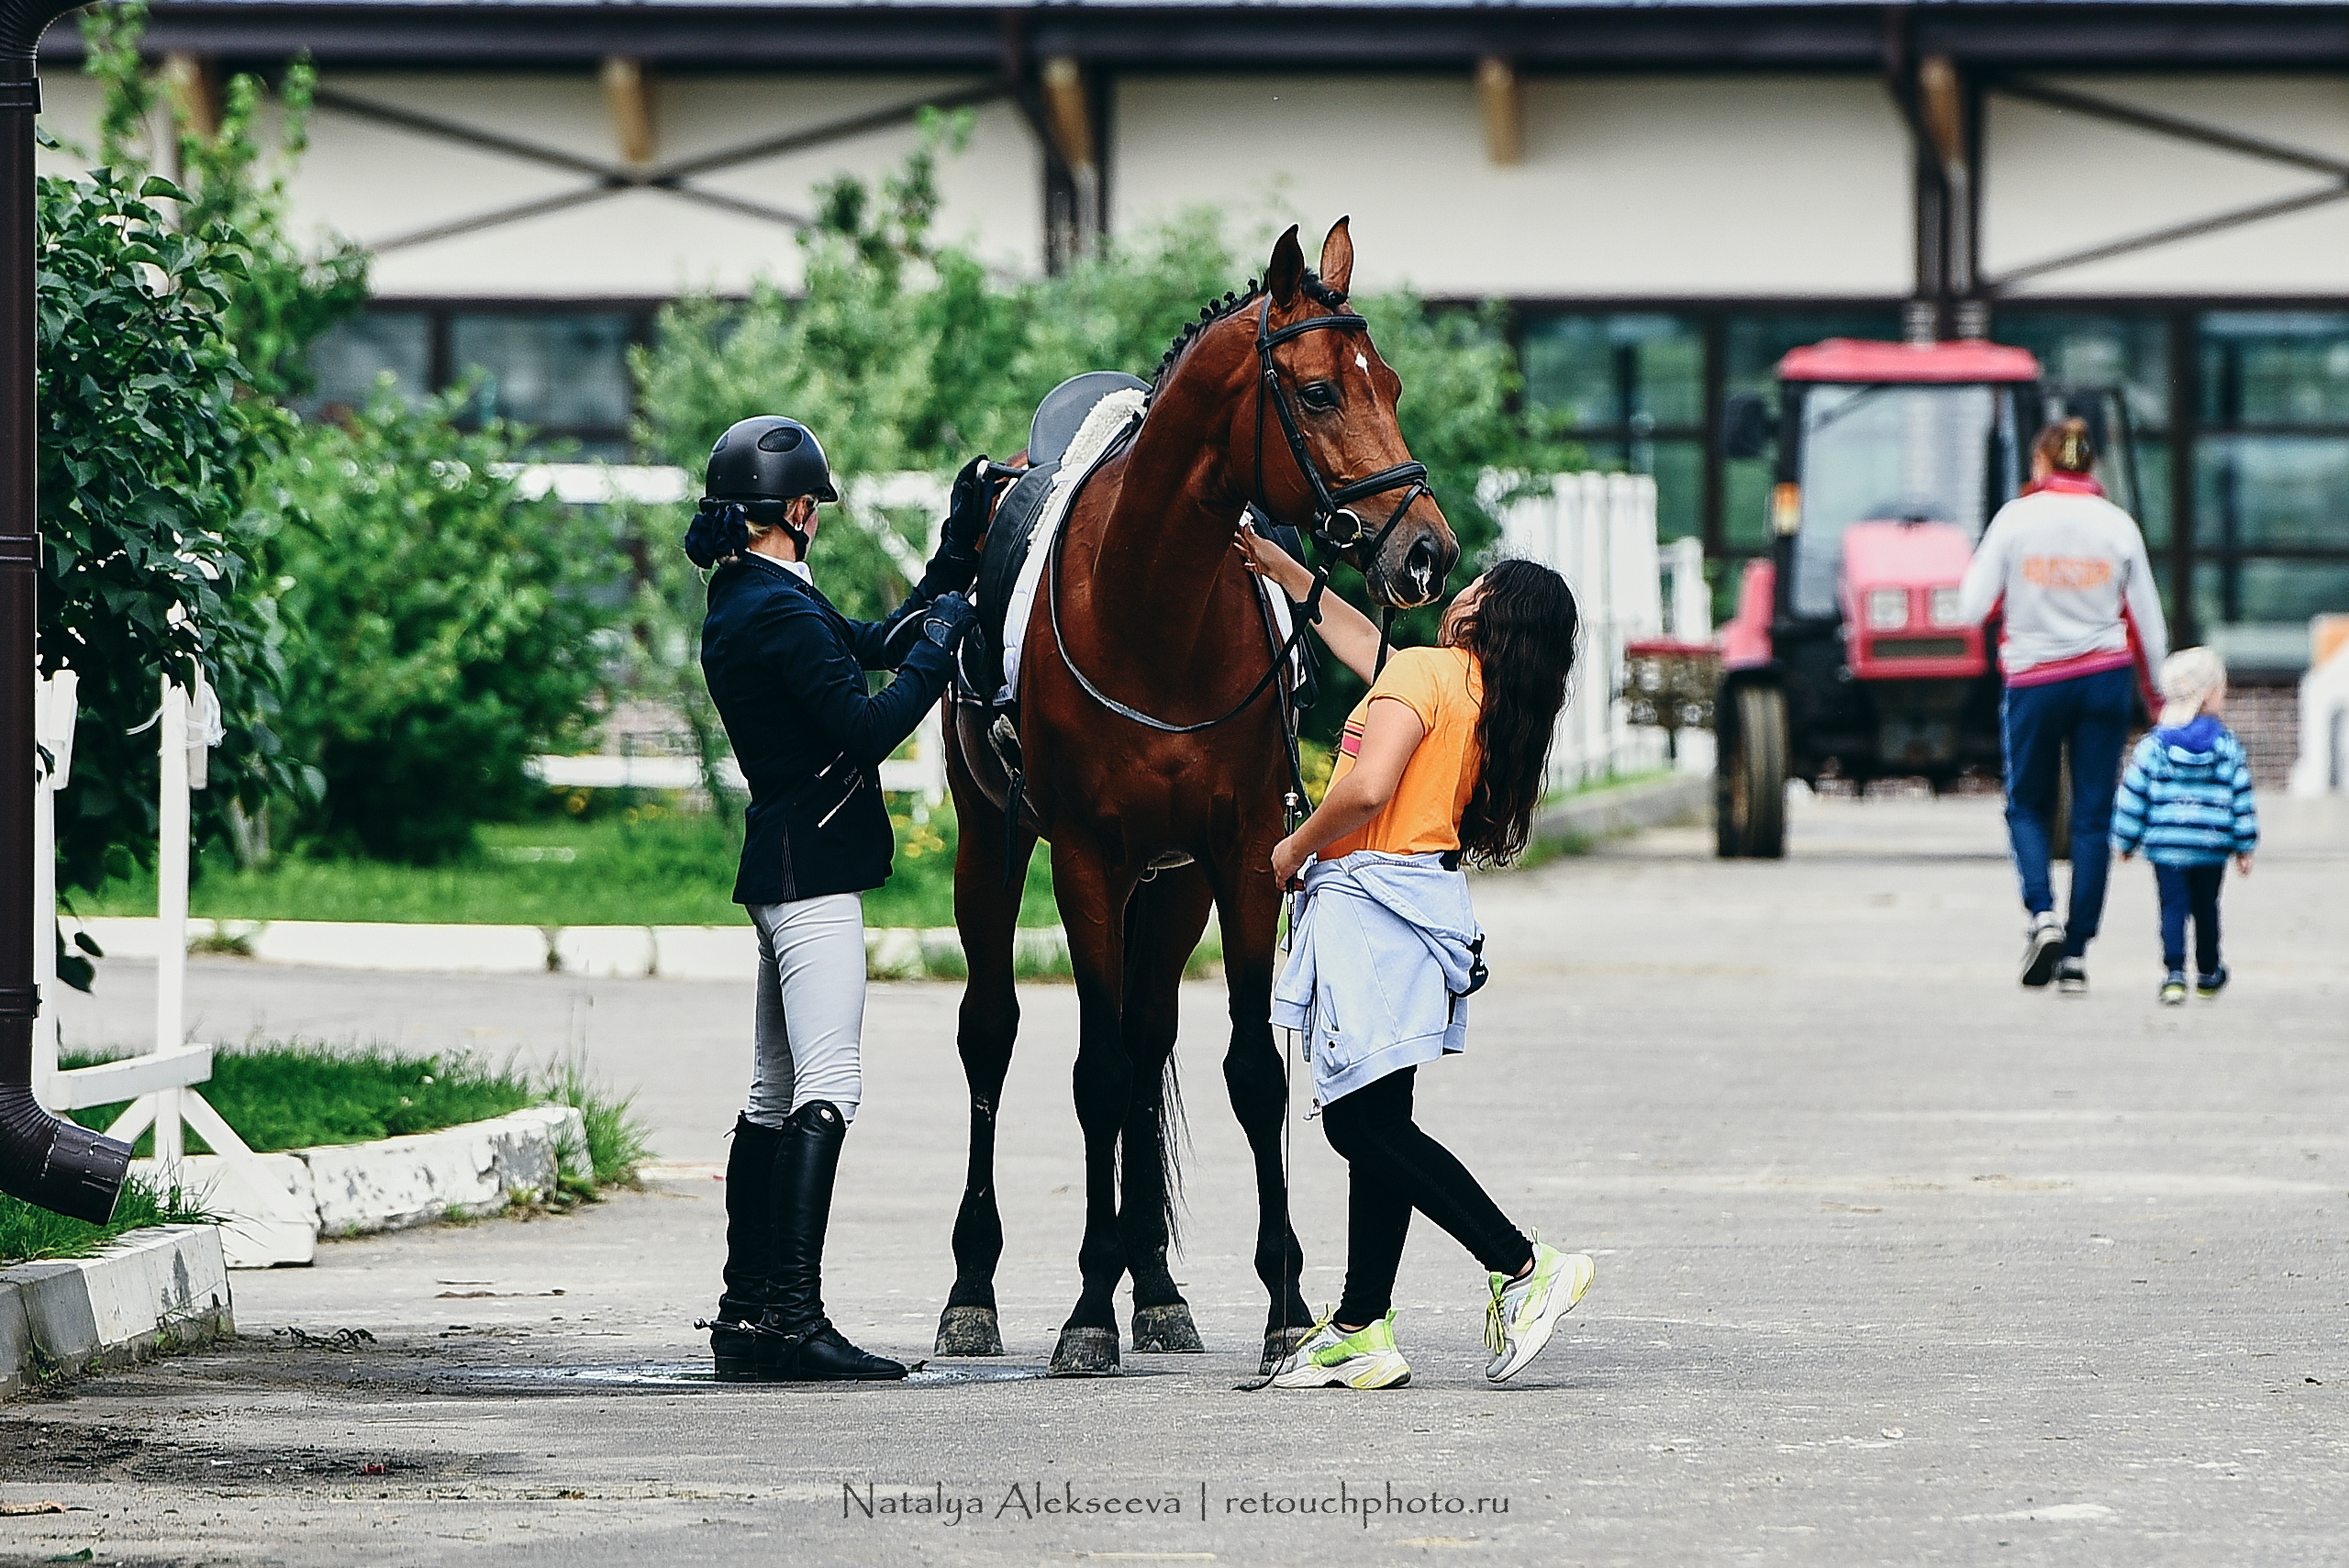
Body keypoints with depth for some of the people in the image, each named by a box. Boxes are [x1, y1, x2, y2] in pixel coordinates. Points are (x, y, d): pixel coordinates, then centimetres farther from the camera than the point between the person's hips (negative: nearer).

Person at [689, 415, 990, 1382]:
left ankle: (745, 1316, 16)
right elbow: (870, 726, -21)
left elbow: (877, 643, 22)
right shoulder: (780, 612, -17)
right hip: (812, 867, -11)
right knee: (826, 1089, -13)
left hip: (783, 866, 11)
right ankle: (793, 1319, -19)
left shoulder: (748, 600, 14)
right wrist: (942, 640, -8)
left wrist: (957, 557, 21)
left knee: (775, 1094, 13)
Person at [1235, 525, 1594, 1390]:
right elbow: (1355, 635, 31)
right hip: (1422, 899, 9)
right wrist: (1276, 565, 38)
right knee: (1374, 1126, 9)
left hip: (1370, 898, -9)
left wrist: (1294, 849, -7)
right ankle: (1362, 1330, 9)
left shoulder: (1424, 671, -11)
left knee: (1364, 1122, -10)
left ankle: (1525, 1266, -13)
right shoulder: (1487, 696, 15)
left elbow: (1366, 789, -24)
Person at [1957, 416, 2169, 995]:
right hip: (2107, 677, 1)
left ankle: (2041, 915, -9)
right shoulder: (2118, 525, 1)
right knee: (2093, 818, 6)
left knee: (2028, 807, 16)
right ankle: (2077, 955, 2)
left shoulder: (2016, 519, -5)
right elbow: (2147, 623, 5)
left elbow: (1973, 608, -6)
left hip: (2034, 680, -1)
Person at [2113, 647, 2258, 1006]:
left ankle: (2174, 973, -18)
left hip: (2165, 844, -1)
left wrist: (2126, 840, 11)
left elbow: (2133, 797, 0)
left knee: (2173, 908, -1)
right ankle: (2208, 973, 32)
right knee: (2206, 908, 17)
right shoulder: (2226, 746, -2)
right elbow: (2242, 799, 0)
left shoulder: (2152, 746, -2)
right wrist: (2245, 846, 8)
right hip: (2212, 844, 1)